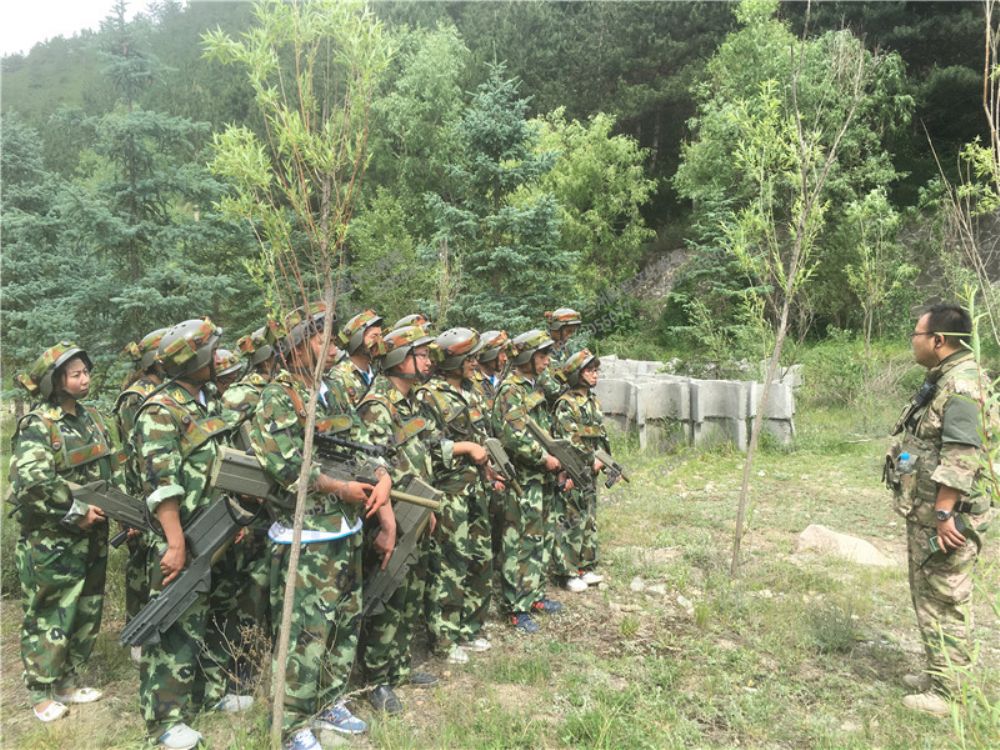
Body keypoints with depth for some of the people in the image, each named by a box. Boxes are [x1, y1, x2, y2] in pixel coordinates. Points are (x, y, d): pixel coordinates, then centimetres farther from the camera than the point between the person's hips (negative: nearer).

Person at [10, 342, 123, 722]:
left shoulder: (92, 417, 8)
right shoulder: (37, 425, -14)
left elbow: (114, 469, 13)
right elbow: (30, 482, -26)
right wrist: (75, 512, -23)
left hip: (92, 538, 7)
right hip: (51, 542, -7)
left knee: (86, 613, 15)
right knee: (49, 617, 4)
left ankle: (66, 683, 31)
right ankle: (41, 694, 20)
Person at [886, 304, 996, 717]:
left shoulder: (961, 386, -20)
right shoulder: (941, 380, 13)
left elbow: (962, 456, -26)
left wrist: (943, 512, -24)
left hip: (941, 516, -10)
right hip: (923, 513, 10)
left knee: (944, 602, 0)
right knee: (927, 595, 19)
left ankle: (946, 692, 11)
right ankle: (935, 674, 32)